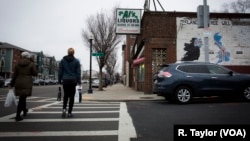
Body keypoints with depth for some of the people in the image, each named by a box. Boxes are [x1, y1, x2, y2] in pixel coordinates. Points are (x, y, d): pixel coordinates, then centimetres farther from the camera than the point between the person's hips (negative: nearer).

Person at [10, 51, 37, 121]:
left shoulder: (18, 64, 6)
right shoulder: (31, 64, -4)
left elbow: (14, 75, 5)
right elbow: (35, 73, -3)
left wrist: (11, 84, 10)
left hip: (18, 83, 4)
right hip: (27, 84, -4)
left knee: (22, 97, 21)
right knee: (22, 99, -3)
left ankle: (24, 110, 40)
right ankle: (18, 116, -7)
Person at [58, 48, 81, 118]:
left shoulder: (62, 60, 3)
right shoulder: (76, 61, -2)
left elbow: (60, 71, 4)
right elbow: (78, 72, -3)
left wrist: (59, 80, 11)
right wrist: (79, 81, 2)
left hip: (65, 80, 2)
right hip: (73, 81, -2)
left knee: (66, 95, 18)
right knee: (71, 96, 6)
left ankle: (64, 108, -2)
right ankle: (69, 112, 9)